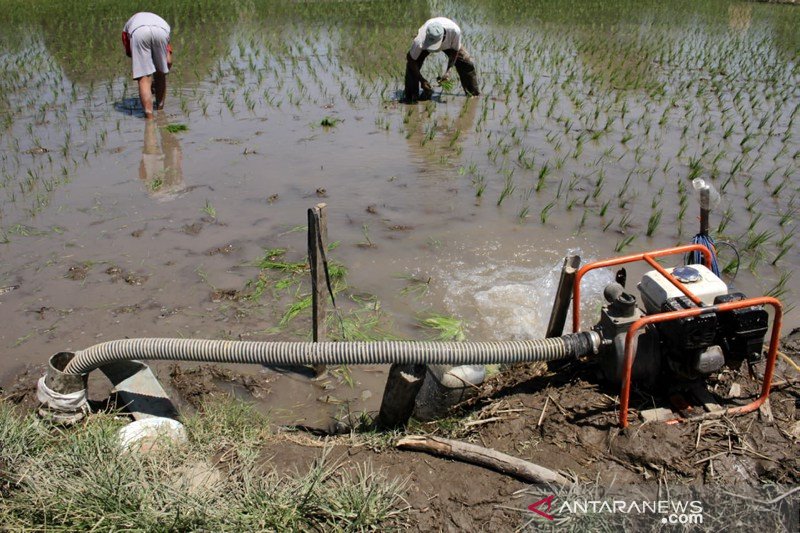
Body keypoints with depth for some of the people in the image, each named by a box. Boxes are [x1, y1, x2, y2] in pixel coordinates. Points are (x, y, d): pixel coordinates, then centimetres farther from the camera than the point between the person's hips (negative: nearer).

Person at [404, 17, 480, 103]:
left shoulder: (455, 31, -43)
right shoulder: (420, 41, -46)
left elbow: (455, 51, -24)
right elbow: (410, 59, -32)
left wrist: (448, 71, -31)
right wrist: (422, 80, -35)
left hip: (449, 43, 1)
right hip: (425, 44, -1)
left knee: (467, 63, -6)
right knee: (412, 65, -23)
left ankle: (473, 93, 16)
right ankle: (412, 96, -6)